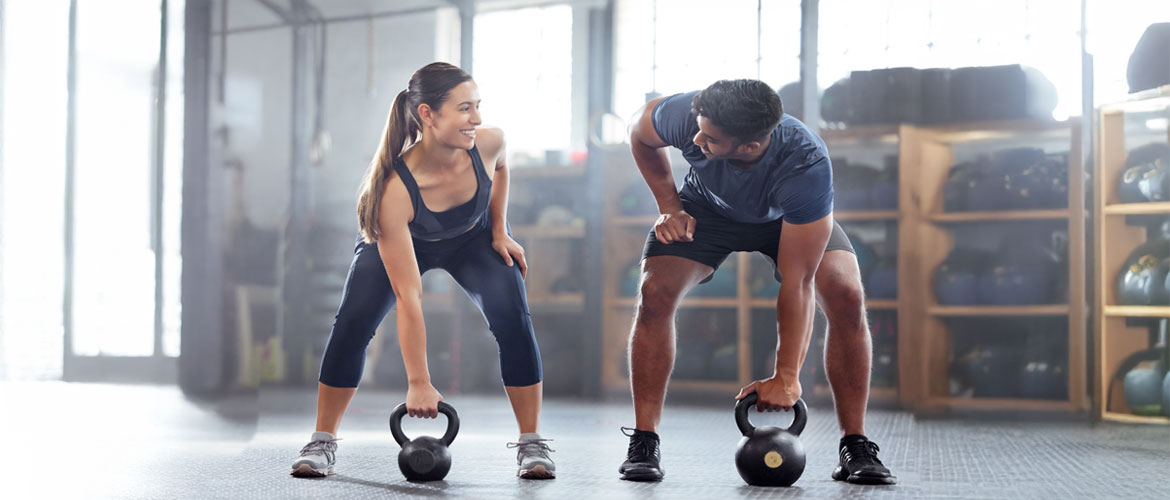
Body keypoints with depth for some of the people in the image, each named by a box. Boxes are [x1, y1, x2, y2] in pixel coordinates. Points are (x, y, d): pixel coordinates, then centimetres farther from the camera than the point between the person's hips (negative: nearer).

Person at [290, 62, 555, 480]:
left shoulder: (488, 143, -33)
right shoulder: (394, 189, -42)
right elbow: (407, 296, -39)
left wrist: (499, 230, -3)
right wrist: (418, 383, -38)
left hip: (472, 240, 2)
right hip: (399, 243, -2)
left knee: (512, 319, -19)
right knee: (352, 323, -20)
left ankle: (531, 444, -8)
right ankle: (322, 442, -2)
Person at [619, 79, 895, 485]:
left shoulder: (807, 166, -43)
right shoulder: (687, 116, -37)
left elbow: (796, 283, -38)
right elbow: (639, 132, -10)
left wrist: (786, 377, -37)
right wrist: (669, 206, -14)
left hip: (788, 217, -1)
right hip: (707, 207, 2)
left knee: (846, 297, -24)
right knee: (654, 293, -21)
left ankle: (856, 448, -11)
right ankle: (643, 444, -10)